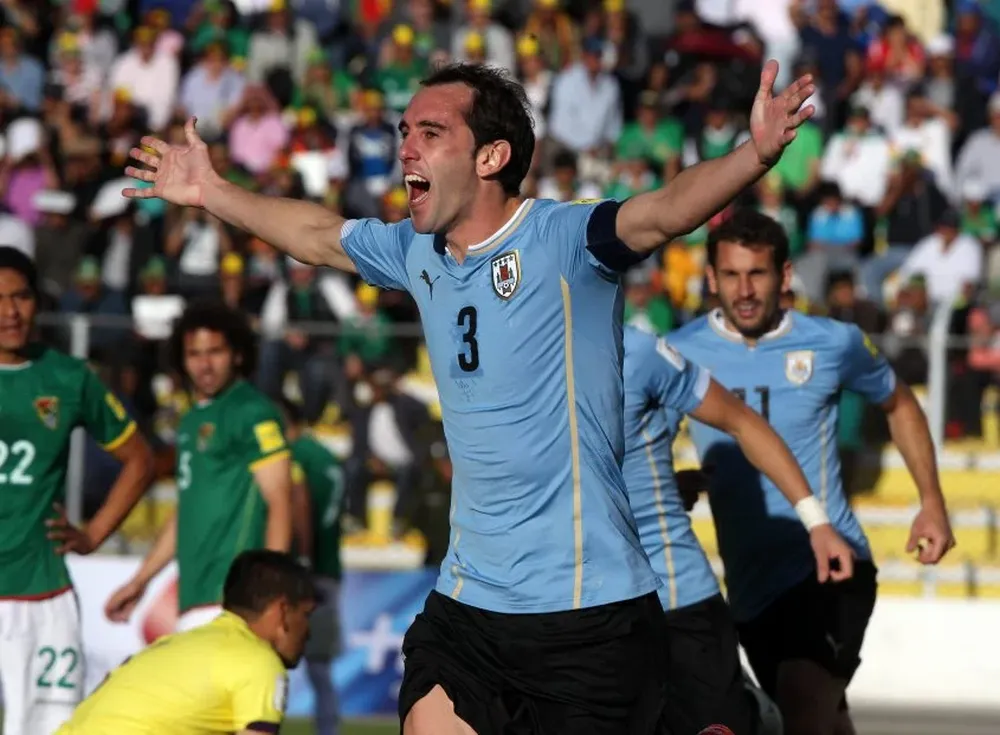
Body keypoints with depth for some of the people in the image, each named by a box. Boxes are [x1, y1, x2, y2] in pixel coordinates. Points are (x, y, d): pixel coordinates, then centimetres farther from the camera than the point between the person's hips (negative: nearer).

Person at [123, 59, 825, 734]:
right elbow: (317, 233, 28)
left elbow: (667, 209, -31)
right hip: (465, 605, 6)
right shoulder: (416, 253, 8)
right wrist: (212, 191, 37)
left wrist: (756, 155, -48)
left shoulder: (562, 240, -13)